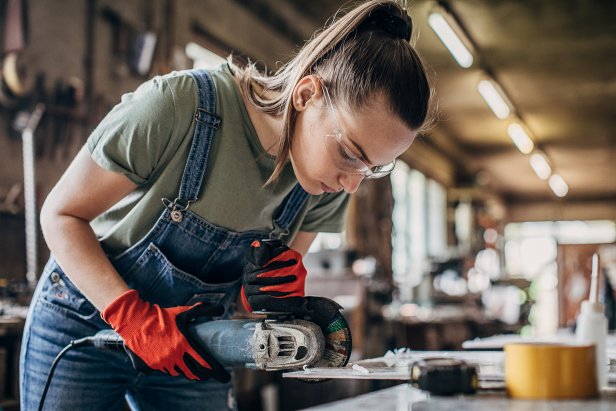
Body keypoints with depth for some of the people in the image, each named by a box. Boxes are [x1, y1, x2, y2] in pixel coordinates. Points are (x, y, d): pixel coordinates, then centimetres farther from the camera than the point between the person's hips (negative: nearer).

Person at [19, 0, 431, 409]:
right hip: (84, 324, -4)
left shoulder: (329, 186, -12)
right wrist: (134, 317, -30)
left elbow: (279, 271, 2)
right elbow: (62, 214, -19)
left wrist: (264, 293, -22)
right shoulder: (177, 107, -29)